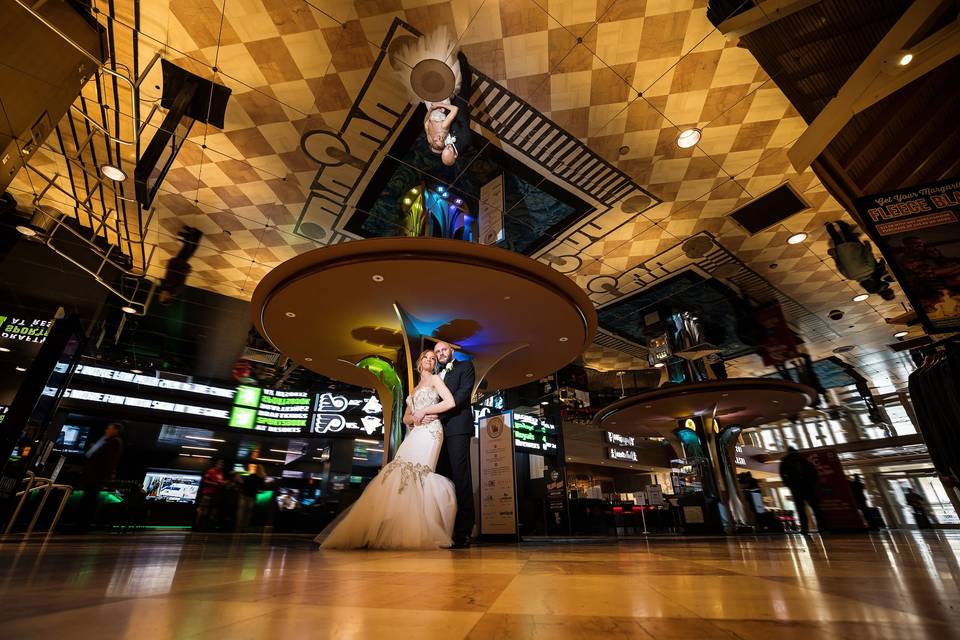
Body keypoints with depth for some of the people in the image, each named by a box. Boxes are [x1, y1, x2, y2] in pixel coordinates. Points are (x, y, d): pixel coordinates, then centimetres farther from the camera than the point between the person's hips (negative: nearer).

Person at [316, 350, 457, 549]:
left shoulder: (435, 379, 9)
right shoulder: (415, 389, 28)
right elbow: (405, 418, 25)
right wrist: (415, 417, 1)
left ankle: (414, 533, -17)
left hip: (429, 431, -6)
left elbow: (450, 402, -7)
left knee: (412, 473, -21)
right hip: (415, 433, 7)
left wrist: (424, 411, -6)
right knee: (401, 474, -9)